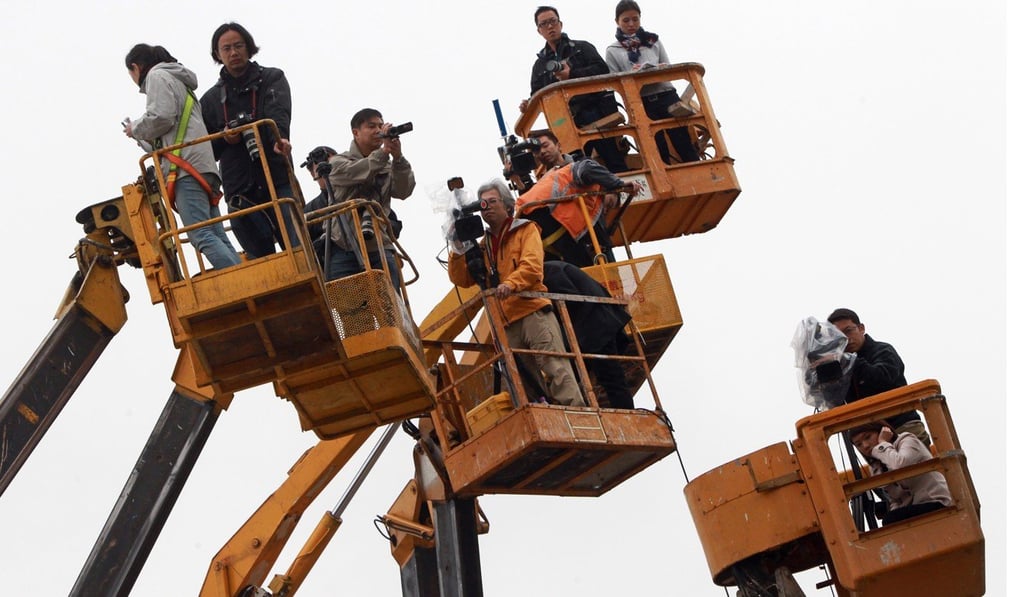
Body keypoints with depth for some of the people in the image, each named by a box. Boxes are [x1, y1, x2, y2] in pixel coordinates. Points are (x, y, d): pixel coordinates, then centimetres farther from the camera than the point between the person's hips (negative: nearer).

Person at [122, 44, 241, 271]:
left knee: (202, 236, -20)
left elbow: (161, 117, -10)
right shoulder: (179, 83, 35)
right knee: (217, 237, -2)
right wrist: (140, 136, 35)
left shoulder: (157, 76, 7)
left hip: (186, 168, -10)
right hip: (204, 169, 10)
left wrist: (135, 128, 7)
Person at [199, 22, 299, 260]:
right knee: (260, 259, 4)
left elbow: (278, 116, -11)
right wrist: (223, 139, -5)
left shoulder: (272, 79, 10)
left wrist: (279, 140, -33)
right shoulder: (211, 99, 17)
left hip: (277, 180, -3)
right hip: (239, 193, 3)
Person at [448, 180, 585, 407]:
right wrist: (459, 250, 0)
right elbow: (462, 279, 15)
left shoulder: (525, 230, 10)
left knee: (556, 370, -16)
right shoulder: (483, 245, 23)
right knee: (524, 382, 3)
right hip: (506, 324, 6)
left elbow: (532, 266, -7)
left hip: (533, 312, -5)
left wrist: (511, 284, -26)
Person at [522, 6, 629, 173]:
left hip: (597, 114, -3)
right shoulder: (540, 64, 20)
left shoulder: (582, 47, 11)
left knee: (615, 163, -7)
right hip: (569, 124, 3)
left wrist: (572, 74, -15)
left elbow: (602, 70, -4)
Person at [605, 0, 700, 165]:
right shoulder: (612, 52, 8)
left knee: (684, 145, -1)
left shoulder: (653, 41, 15)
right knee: (660, 152, -3)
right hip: (641, 104, -2)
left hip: (667, 97, 2)